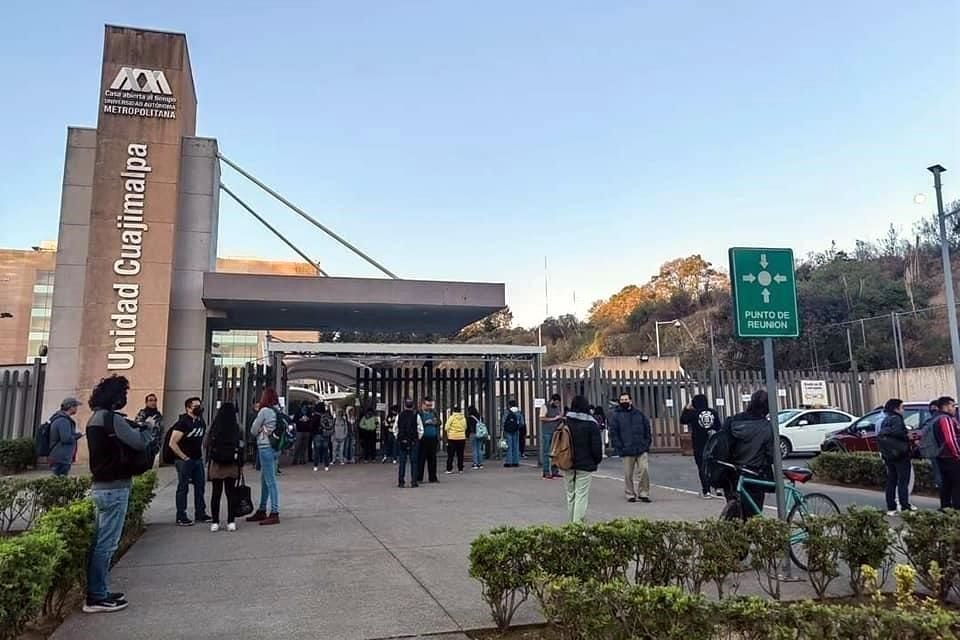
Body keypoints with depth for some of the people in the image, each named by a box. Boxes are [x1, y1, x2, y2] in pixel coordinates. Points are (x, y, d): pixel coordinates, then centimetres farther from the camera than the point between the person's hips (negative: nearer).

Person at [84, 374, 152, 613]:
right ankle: (96, 597, 4)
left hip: (100, 486, 10)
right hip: (114, 488, -10)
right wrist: (149, 428, -3)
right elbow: (140, 443, -22)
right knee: (106, 544, -3)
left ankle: (98, 592, 23)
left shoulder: (94, 418, 13)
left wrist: (139, 428, 3)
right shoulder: (112, 418, -17)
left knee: (99, 542, 15)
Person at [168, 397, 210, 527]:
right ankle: (181, 517, 8)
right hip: (185, 461, -8)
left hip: (198, 460, 8)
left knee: (200, 486, 12)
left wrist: (201, 455, 13)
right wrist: (184, 457, -16)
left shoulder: (201, 422, 10)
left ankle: (200, 514, 22)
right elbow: (172, 443, -18)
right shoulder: (183, 422, -14)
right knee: (183, 488, 0)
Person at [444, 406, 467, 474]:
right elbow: (465, 427, 9)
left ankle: (449, 469, 0)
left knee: (450, 455, 2)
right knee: (460, 454, 10)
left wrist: (448, 432, 8)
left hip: (452, 438, -3)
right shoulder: (463, 418, 2)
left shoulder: (452, 417, -10)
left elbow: (446, 428, -10)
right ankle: (460, 469, 11)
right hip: (462, 438, 3)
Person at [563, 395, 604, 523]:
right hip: (585, 465, -3)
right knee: (581, 495, -1)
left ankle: (571, 522, 22)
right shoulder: (591, 424, -10)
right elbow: (597, 446, -7)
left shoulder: (566, 422, -1)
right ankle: (577, 522, -7)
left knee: (570, 495, 15)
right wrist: (597, 460, 9)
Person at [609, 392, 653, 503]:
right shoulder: (616, 415, 1)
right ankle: (630, 495, 16)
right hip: (627, 451, -2)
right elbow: (613, 433, -2)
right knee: (628, 474, 4)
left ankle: (643, 494, 8)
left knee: (644, 470, -4)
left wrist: (647, 443, 4)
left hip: (642, 449, 2)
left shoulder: (639, 413, 10)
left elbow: (647, 428, 14)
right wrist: (619, 447, -9)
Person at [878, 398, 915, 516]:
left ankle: (891, 508, 14)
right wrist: (908, 437, -12)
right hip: (900, 455, -8)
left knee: (891, 481, 11)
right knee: (903, 482, -4)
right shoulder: (896, 419, -11)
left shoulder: (885, 420, 15)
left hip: (888, 455, 8)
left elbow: (880, 436, 12)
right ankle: (905, 507, -4)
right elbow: (897, 432, -26)